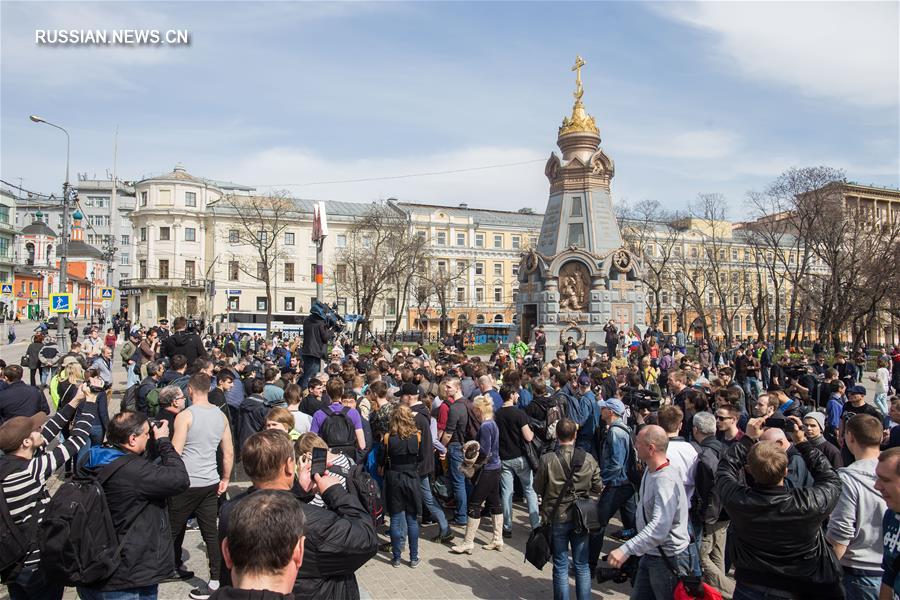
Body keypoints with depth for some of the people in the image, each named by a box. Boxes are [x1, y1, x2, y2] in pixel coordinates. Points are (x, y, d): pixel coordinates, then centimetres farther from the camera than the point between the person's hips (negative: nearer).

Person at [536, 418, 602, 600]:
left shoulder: (547, 459, -16)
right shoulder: (588, 459, -10)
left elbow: (538, 488, -6)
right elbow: (598, 487, -1)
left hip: (556, 518, -2)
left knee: (561, 566, 10)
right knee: (582, 565, 15)